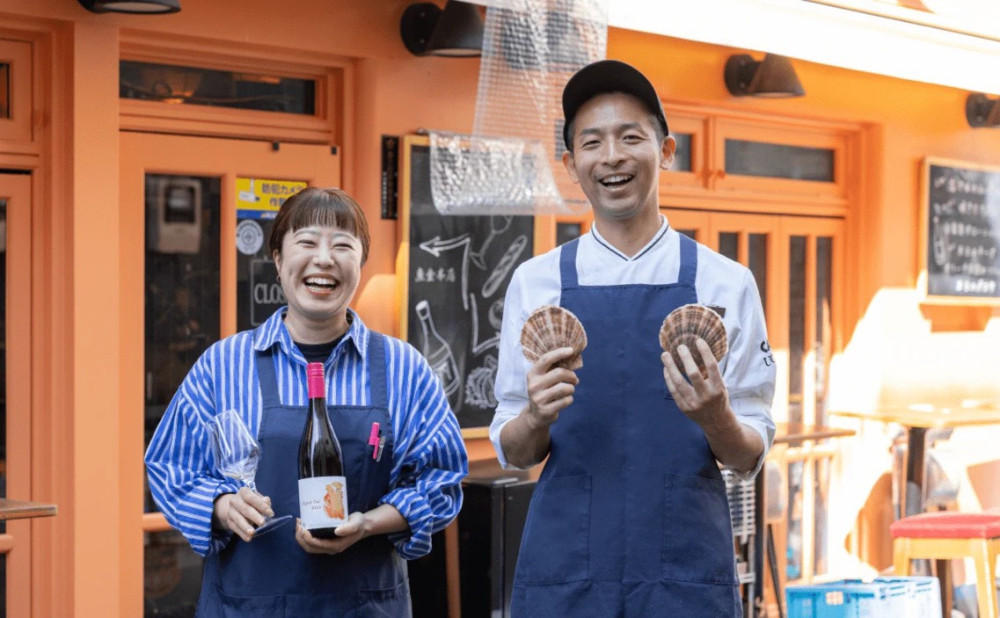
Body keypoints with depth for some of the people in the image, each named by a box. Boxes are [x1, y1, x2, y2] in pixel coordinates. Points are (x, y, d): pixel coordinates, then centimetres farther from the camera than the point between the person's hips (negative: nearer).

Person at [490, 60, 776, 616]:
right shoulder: (535, 282, 4)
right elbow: (513, 453, 5)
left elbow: (749, 457, 3)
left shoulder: (726, 283, 1)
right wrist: (537, 416, -15)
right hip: (563, 570, 1)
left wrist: (717, 417, -18)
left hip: (688, 569, -1)